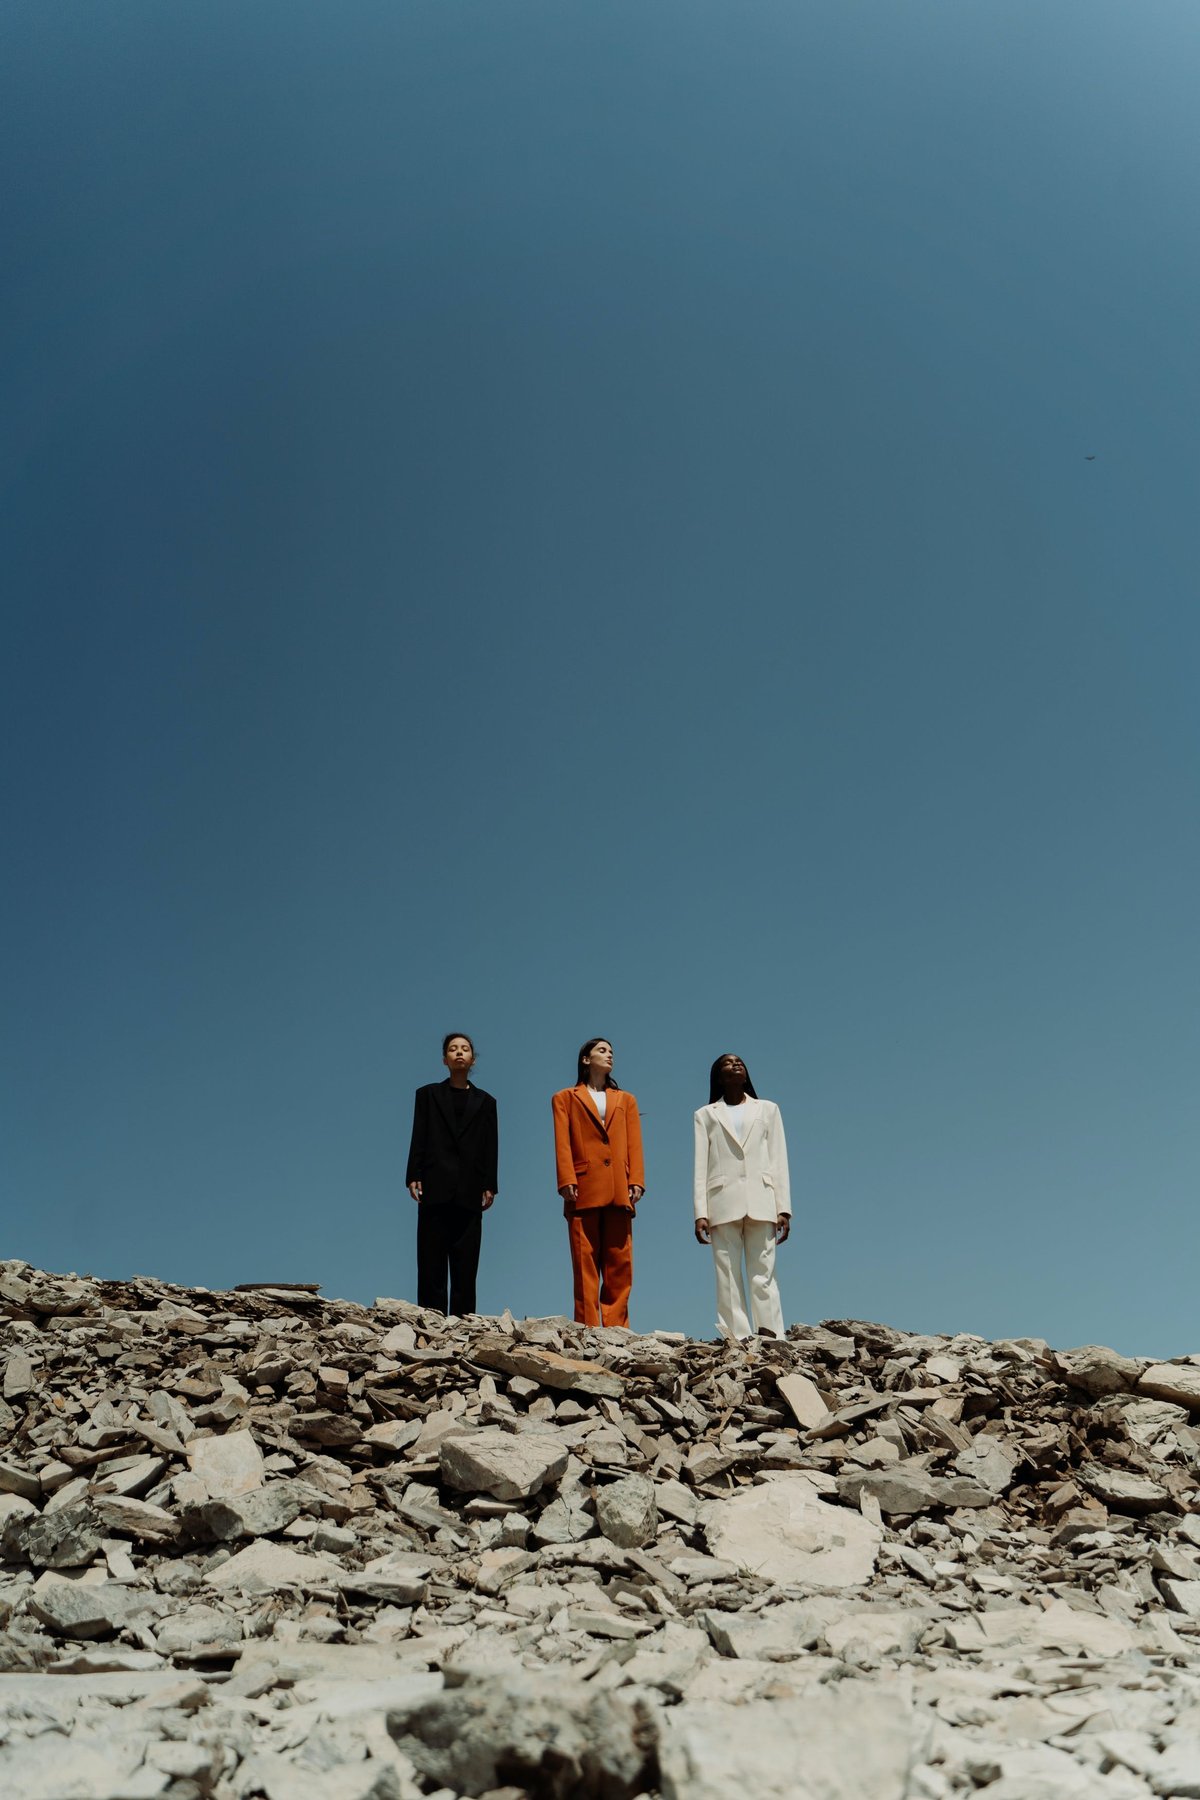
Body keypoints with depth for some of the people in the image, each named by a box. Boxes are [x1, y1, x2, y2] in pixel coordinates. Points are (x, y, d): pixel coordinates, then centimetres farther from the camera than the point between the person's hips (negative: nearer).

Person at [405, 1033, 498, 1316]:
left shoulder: (485, 1101, 15)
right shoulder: (428, 1095, 13)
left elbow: (490, 1147, 8)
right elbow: (418, 1140, 6)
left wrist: (489, 1186, -1)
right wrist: (413, 1177, -5)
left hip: (469, 1193, 1)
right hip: (435, 1187, -1)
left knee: (466, 1265, -1)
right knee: (431, 1264, -3)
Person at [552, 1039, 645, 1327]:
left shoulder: (626, 1100, 24)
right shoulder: (565, 1098, 15)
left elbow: (634, 1144, 12)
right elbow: (562, 1144, 3)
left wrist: (636, 1181, -2)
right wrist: (567, 1181, -11)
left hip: (619, 1192, 3)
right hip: (584, 1190, -3)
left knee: (619, 1265, -1)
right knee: (585, 1265, -5)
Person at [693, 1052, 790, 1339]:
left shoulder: (767, 1109, 19)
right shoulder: (706, 1115, 18)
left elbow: (779, 1161, 12)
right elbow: (700, 1167, 9)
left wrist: (783, 1208, 1)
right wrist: (700, 1213, -2)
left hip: (761, 1203, 0)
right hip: (723, 1203, 0)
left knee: (763, 1275, -7)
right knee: (728, 1278, -5)